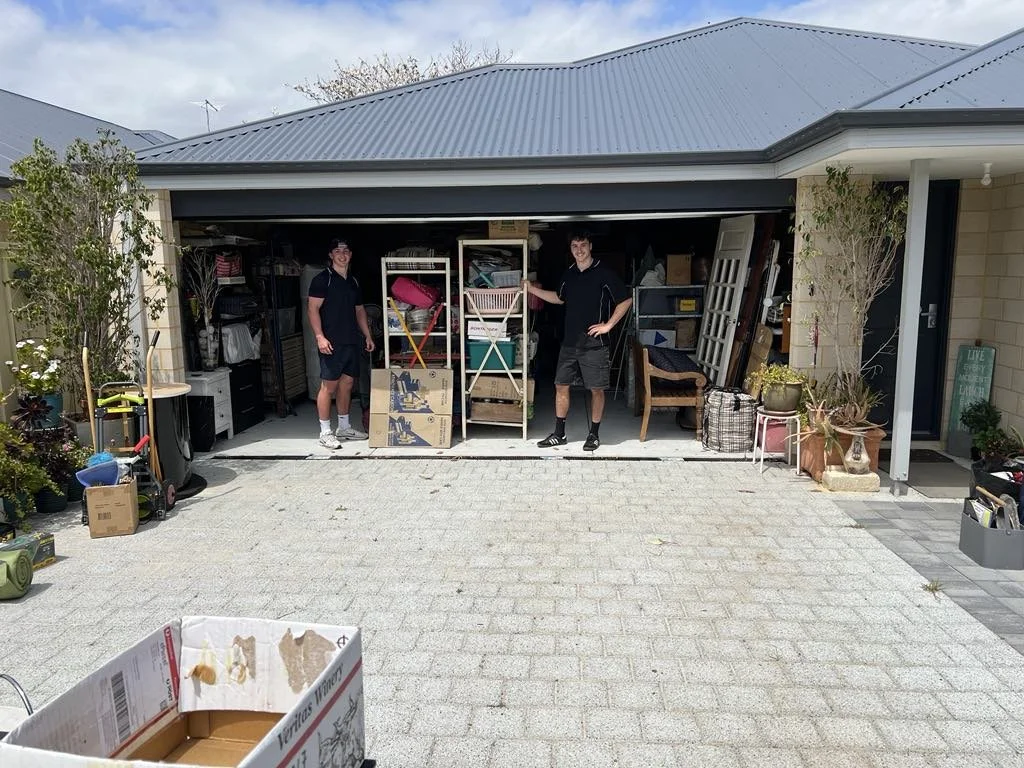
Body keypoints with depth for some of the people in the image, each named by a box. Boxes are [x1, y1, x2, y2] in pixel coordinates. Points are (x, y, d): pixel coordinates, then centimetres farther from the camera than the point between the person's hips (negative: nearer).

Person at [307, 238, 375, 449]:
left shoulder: (354, 282, 17)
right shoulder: (322, 279, -5)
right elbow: (312, 309, -10)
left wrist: (367, 335, 18)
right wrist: (320, 336, -19)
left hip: (352, 342, 7)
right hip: (332, 343, -7)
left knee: (347, 384, 12)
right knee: (329, 385, -6)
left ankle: (344, 427, 23)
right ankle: (325, 432, 0)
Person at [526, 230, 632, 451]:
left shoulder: (604, 273, -8)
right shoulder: (569, 274, 10)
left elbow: (626, 300, -7)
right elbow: (559, 298, 26)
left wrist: (608, 325, -11)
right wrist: (532, 289, 20)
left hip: (594, 343, -6)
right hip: (570, 342, 6)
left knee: (596, 390, 3)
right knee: (561, 385, 7)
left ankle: (594, 435, 16)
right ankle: (559, 434, 17)